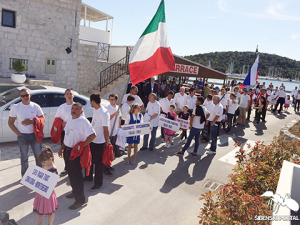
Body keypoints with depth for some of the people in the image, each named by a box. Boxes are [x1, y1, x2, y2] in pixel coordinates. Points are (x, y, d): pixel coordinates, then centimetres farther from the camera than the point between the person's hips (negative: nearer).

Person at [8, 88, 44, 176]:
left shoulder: (36, 106, 0)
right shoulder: (15, 107, -4)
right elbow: (10, 123, -1)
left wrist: (32, 121, -16)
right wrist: (19, 133, -10)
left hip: (35, 134, 1)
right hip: (22, 136, -1)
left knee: (39, 156, 9)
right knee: (24, 157, 10)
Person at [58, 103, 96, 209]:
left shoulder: (83, 121, -17)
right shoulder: (70, 120, 10)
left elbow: (93, 135, -23)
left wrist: (82, 146, -22)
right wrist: (62, 148, 18)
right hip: (67, 150, 8)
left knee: (76, 175, -1)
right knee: (70, 173, 20)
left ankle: (80, 199, 12)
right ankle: (75, 192, 40)